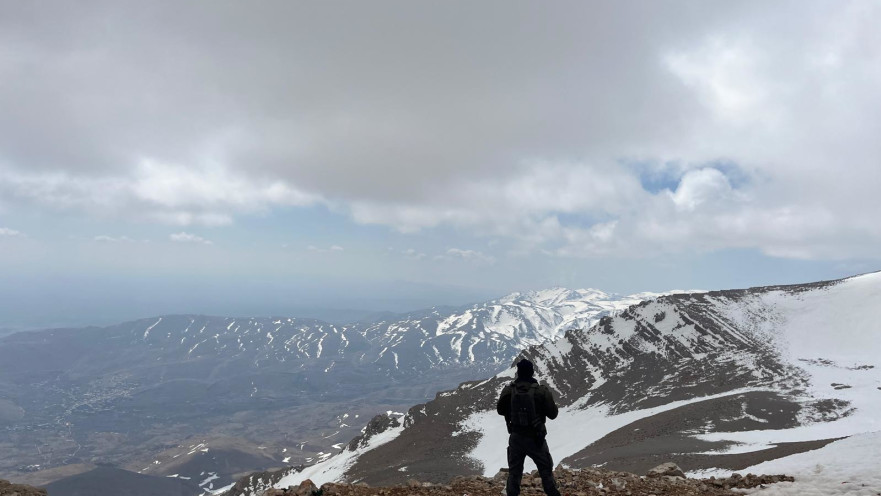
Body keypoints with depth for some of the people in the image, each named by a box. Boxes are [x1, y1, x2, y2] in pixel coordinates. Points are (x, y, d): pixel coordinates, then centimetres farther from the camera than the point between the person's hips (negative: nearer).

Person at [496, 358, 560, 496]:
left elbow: (500, 410, 5)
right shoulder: (542, 391, -14)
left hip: (516, 437, 2)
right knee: (546, 470, 13)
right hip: (535, 438, -2)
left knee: (514, 472, 15)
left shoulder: (508, 390, -9)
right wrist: (548, 398, 10)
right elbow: (553, 414, -6)